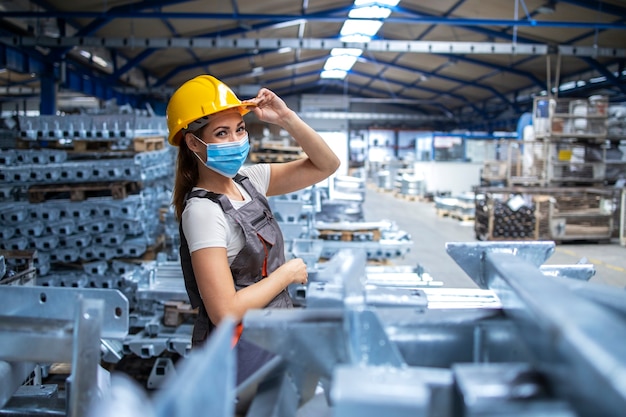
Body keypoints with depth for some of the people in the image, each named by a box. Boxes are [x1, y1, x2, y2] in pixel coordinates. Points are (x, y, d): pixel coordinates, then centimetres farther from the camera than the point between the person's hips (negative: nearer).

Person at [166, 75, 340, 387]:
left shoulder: (247, 180, 0)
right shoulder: (202, 210, -23)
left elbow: (326, 165, 4)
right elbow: (225, 311, -27)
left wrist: (286, 118, -9)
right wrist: (287, 273, -15)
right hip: (238, 353, -8)